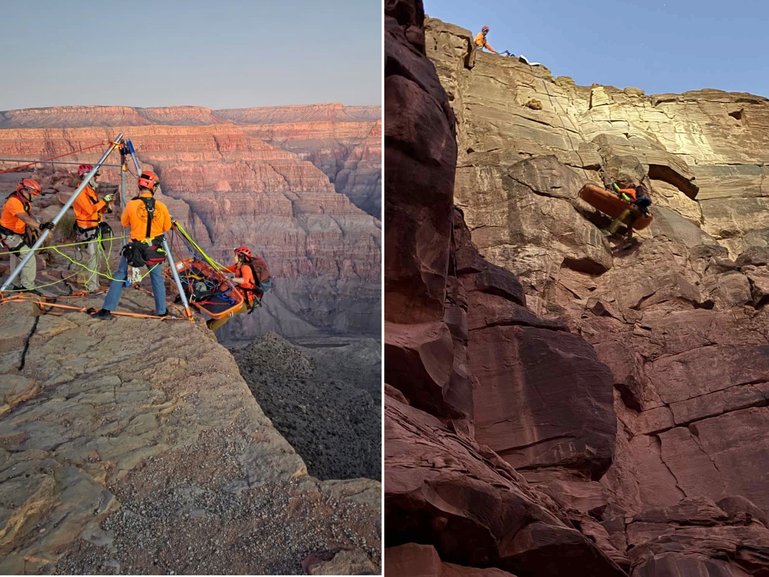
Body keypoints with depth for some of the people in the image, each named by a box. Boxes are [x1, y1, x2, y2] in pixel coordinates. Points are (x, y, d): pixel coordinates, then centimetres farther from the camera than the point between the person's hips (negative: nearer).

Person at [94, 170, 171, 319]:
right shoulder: (161, 207, -8)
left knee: (120, 277, 10)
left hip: (134, 248, -1)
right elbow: (167, 227, 4)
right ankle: (161, 310, 22)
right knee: (157, 279, 16)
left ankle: (107, 309, 12)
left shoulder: (131, 205, -12)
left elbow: (124, 223, 4)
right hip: (155, 250, 1)